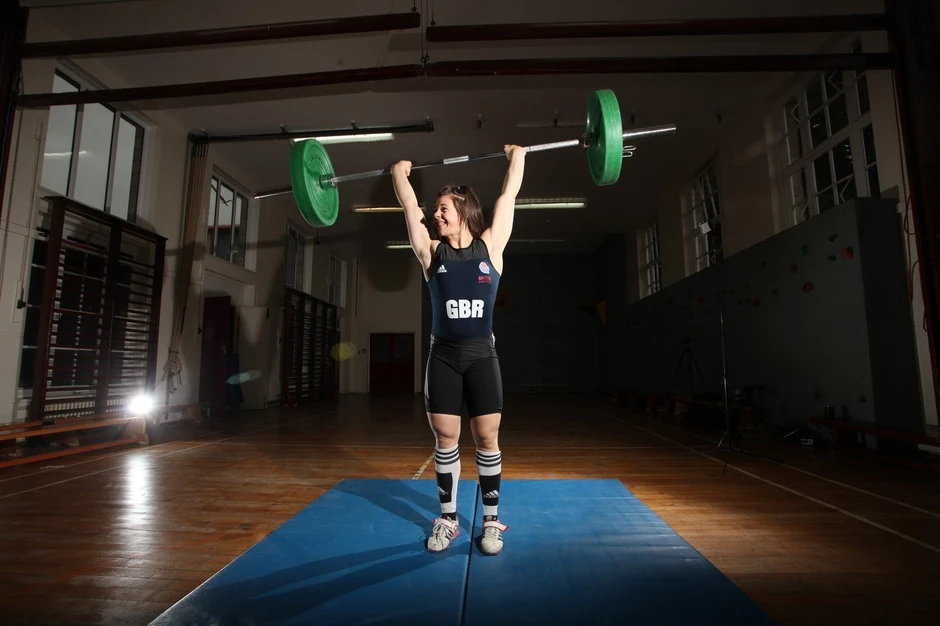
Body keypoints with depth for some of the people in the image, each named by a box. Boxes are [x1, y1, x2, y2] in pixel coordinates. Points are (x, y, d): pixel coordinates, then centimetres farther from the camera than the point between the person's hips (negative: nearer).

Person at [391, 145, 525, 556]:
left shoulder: (491, 246, 1)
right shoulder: (432, 252, 4)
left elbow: (509, 194, 8)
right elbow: (409, 206, 14)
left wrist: (517, 156, 18)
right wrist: (400, 174, 27)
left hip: (481, 356, -1)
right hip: (443, 357, 2)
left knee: (487, 438, 5)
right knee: (445, 438, 8)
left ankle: (492, 520, 20)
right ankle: (447, 519, 23)